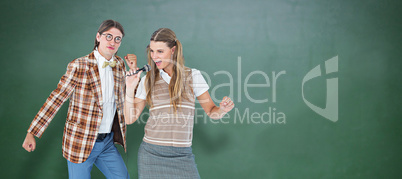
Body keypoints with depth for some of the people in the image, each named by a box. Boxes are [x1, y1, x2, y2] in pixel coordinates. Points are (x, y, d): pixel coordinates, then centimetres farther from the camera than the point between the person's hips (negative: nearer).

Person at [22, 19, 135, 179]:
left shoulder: (120, 65, 5)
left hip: (107, 142, 5)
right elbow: (56, 98, -11)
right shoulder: (78, 67, -12)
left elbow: (127, 98, 17)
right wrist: (32, 133, -12)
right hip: (81, 142, -5)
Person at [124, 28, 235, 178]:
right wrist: (130, 88, -5)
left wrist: (222, 109, -17)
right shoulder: (147, 81, 5)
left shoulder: (193, 76, 1)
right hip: (151, 153, 1)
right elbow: (130, 119, 6)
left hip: (182, 155, -1)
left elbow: (211, 111, 5)